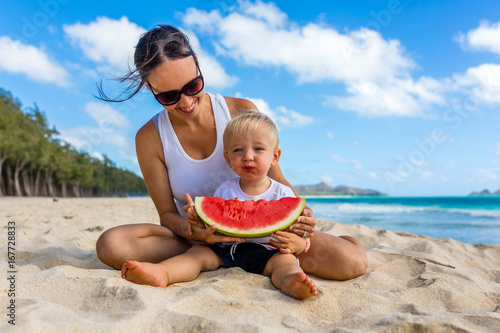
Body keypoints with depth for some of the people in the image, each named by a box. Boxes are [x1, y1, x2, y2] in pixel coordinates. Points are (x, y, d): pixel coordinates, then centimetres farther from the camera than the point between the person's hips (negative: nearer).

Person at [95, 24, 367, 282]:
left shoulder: (241, 112, -7)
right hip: (201, 239, 1)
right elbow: (167, 213, -5)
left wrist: (299, 213, -25)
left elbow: (277, 181, -3)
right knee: (110, 245, -26)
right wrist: (191, 231, -29)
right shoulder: (149, 139, -6)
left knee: (351, 261, -21)